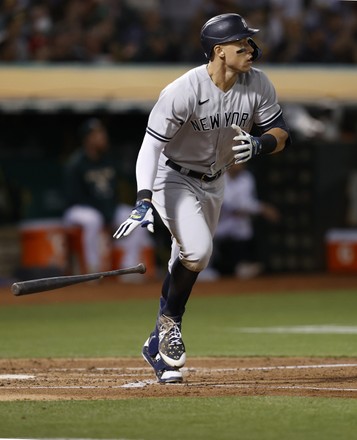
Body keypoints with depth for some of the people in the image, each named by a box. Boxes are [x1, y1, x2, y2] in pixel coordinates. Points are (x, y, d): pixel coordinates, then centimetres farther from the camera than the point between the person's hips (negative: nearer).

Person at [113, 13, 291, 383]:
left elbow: (280, 132, -2)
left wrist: (259, 145, -27)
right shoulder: (183, 92, -29)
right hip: (173, 178, -6)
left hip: (213, 182, 6)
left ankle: (159, 344, 28)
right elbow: (152, 144, -27)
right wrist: (143, 201, -38)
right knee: (198, 251, -25)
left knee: (186, 264, 13)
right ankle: (169, 323, -1)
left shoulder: (258, 85, -13)